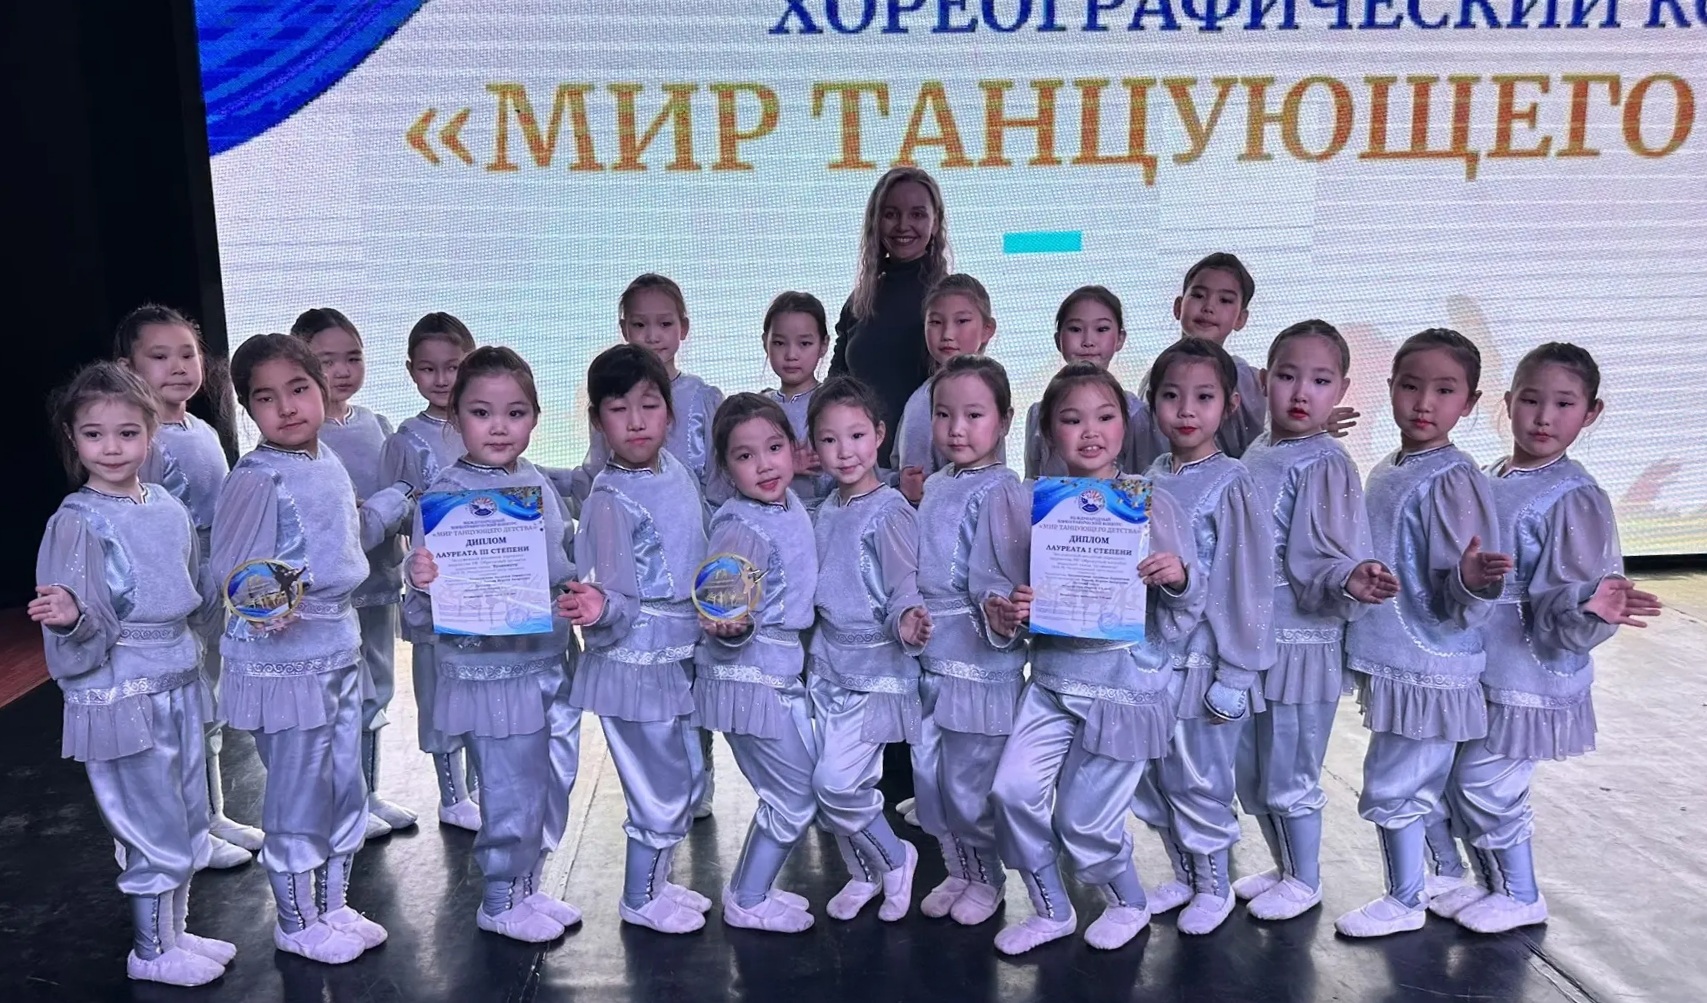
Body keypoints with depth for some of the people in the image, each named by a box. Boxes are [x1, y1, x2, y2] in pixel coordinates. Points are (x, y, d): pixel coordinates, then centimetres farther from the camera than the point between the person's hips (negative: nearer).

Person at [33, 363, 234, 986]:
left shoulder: (170, 509, 5)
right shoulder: (77, 521, -13)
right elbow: (81, 631, -16)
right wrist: (71, 618, -37)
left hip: (180, 687, 6)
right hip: (122, 697, -6)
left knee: (190, 827, 17)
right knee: (158, 834, 4)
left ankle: (174, 931, 36)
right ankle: (150, 952, 24)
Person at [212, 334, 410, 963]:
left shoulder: (329, 465, 4)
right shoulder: (256, 479, -18)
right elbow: (232, 574, -18)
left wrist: (396, 499, 26)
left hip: (340, 650, 8)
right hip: (284, 660, -8)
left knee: (344, 787, 18)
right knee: (298, 797, 6)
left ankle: (332, 906, 36)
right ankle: (297, 924, 26)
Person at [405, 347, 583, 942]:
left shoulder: (540, 485, 4)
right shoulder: (446, 495, -12)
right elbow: (424, 612, -13)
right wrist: (422, 582, -33)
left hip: (552, 663, 6)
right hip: (490, 668, -6)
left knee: (554, 783, 17)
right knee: (513, 791, 3)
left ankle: (529, 886, 36)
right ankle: (499, 901, 25)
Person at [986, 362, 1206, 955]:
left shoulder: (1153, 506, -4)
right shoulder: (1030, 505, 0)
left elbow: (1187, 610, 0)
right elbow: (1002, 591, 6)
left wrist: (1180, 578, -21)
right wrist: (1006, 613, -16)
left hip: (1128, 684, -3)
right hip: (1053, 677, 3)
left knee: (1084, 819, 3)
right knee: (1012, 788, -11)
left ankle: (1129, 904, 36)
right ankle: (1051, 911, 15)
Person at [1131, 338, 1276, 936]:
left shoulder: (1230, 484, -11)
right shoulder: (1148, 481, 6)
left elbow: (1247, 583, -12)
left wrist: (1234, 674, -13)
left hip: (1203, 658, -6)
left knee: (1199, 781, 5)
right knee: (1151, 780, 14)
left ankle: (1214, 886, 26)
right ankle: (1184, 875, 34)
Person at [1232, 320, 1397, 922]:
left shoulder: (1325, 465, -15)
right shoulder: (1254, 455, 7)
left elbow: (1326, 558, -20)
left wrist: (1350, 582, -39)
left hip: (1300, 646, -7)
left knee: (1289, 775, 7)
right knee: (1251, 773, 19)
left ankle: (1305, 880, 29)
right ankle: (1283, 867, 39)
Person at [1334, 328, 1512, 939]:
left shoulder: (1454, 481, -18)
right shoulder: (1386, 472, 6)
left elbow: (1457, 601, -23)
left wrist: (1473, 582, -41)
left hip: (1427, 669, -8)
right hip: (1391, 660, 8)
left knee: (1390, 786, 2)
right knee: (1422, 780, 21)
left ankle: (1405, 902, 19)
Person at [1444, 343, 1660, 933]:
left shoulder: (1576, 499, -16)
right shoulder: (1488, 481, 5)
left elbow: (1561, 604, -22)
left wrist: (1590, 608, -39)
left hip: (1529, 678, -7)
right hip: (1476, 670, 7)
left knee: (1484, 783, 0)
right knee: (1458, 781, 15)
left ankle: (1521, 898, 21)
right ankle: (1493, 882, 34)